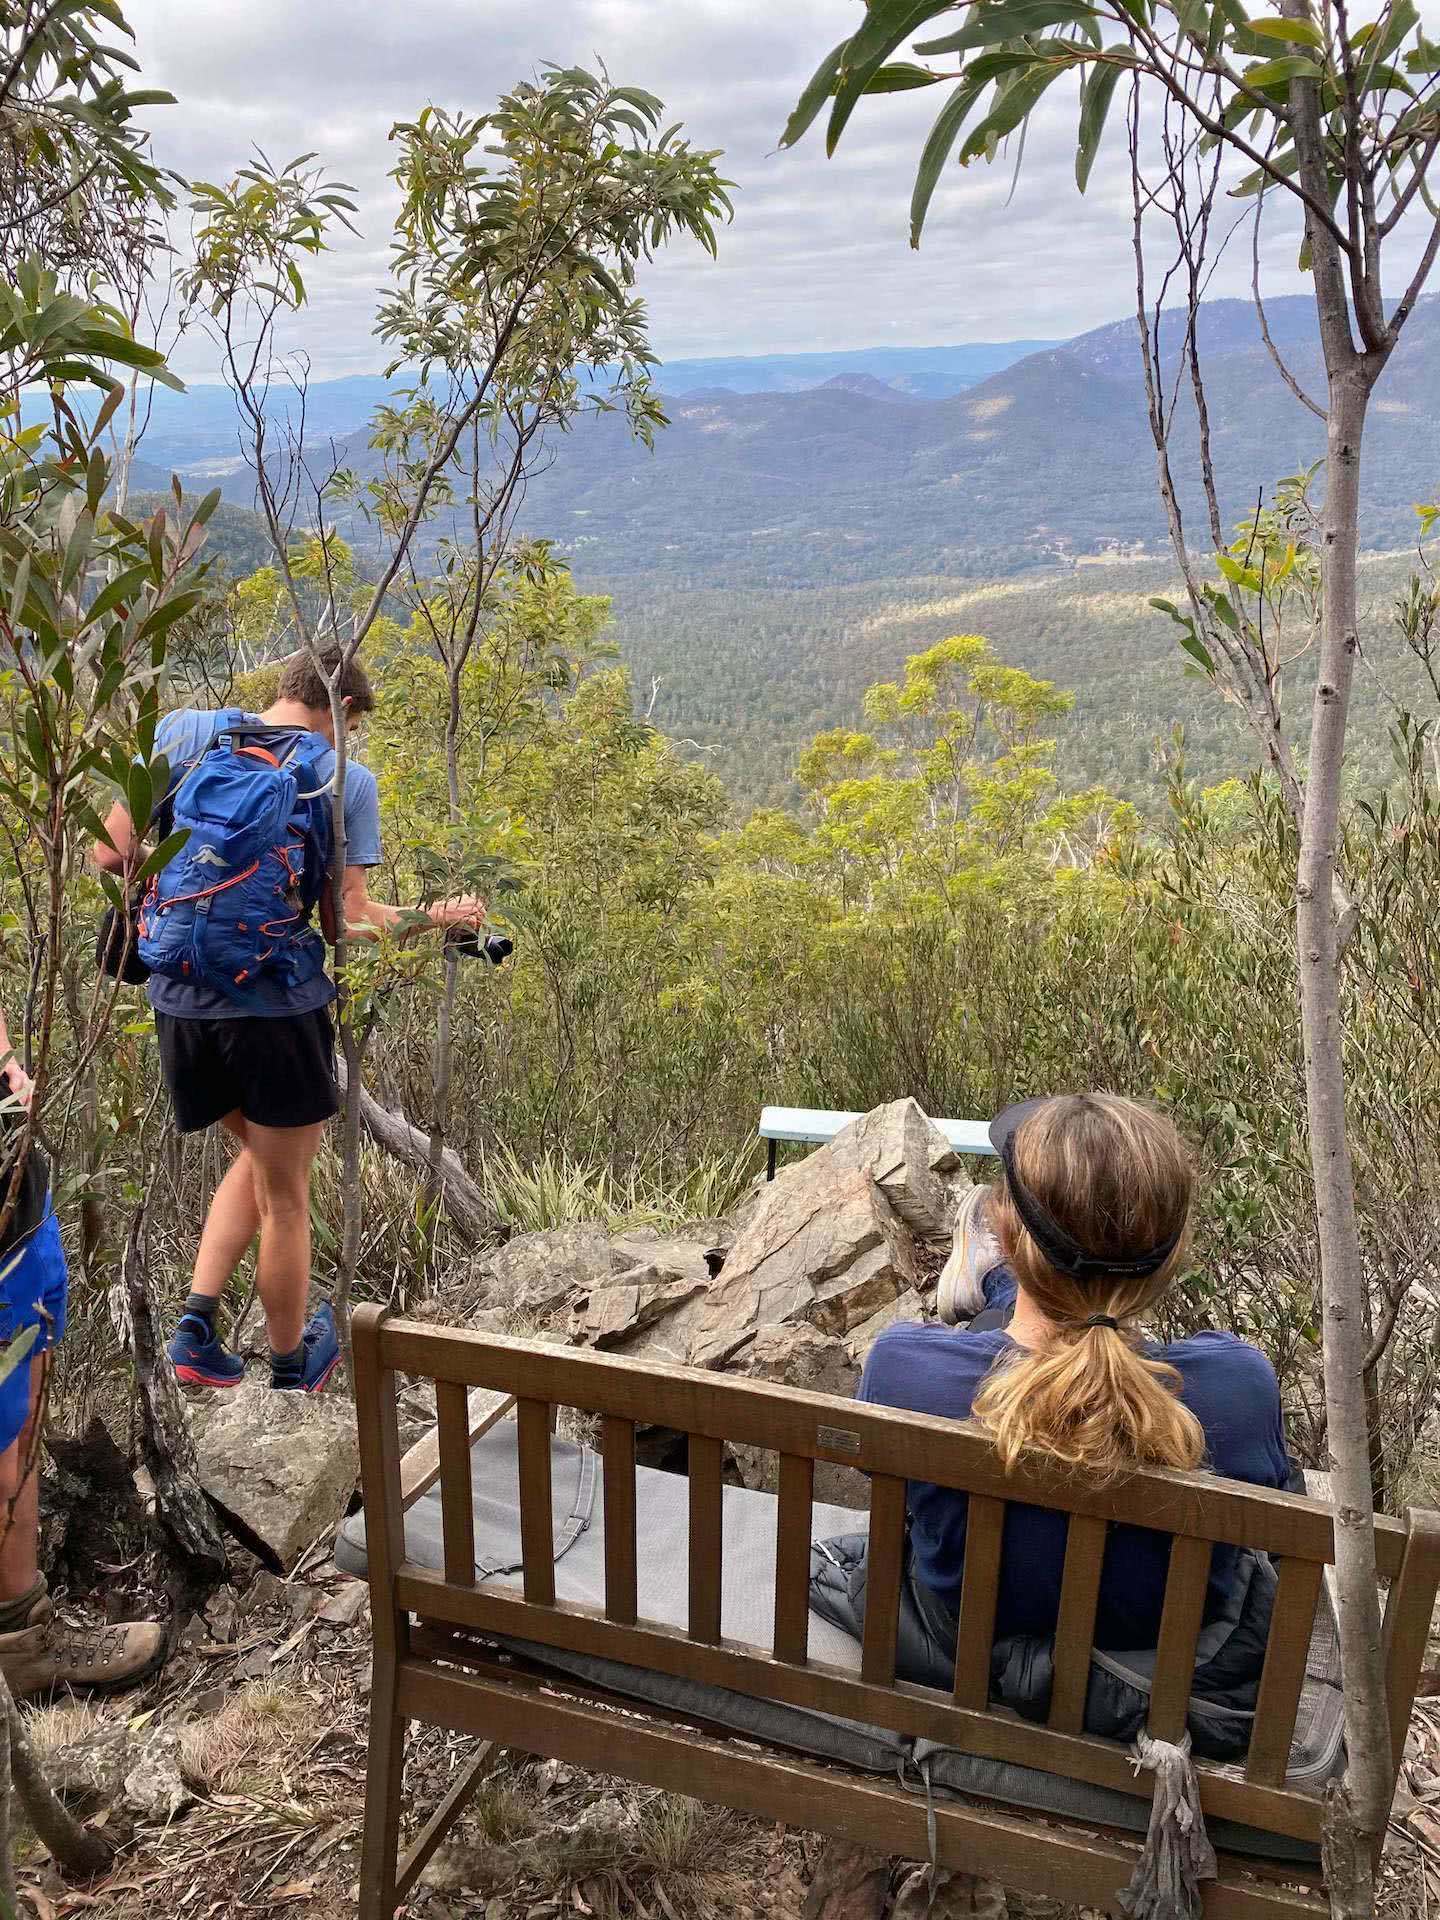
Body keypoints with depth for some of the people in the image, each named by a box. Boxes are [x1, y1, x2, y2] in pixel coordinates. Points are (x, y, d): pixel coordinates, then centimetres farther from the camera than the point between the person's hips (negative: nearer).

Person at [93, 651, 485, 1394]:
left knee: (258, 1156, 28)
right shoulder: (346, 780, -7)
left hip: (180, 999, 4)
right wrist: (435, 916, 6)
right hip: (277, 1005, -4)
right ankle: (291, 1366, 31)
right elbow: (349, 919, -10)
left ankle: (196, 1316, 16)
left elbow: (112, 855, 2)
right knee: (285, 1198, 14)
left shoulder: (181, 732, 2)